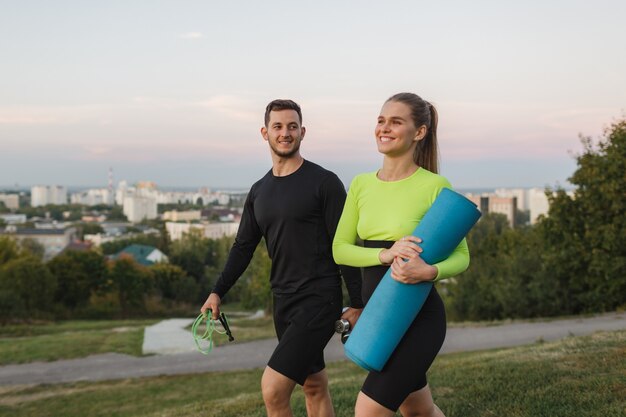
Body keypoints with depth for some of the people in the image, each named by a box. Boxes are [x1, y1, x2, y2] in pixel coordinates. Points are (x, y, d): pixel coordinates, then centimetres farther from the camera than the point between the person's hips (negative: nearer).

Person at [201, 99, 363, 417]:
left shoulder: (324, 183, -8)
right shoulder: (259, 191, 11)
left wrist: (356, 304, -11)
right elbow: (243, 247, 15)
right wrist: (218, 292, 4)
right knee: (314, 387, 17)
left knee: (273, 389, -15)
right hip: (283, 300, 7)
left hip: (319, 301, -7)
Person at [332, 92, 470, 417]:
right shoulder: (361, 184, 3)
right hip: (378, 317, 6)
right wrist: (385, 254, -20)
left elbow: (460, 257, -7)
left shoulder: (435, 186, -12)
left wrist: (429, 272, -29)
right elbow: (339, 249, -1)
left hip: (419, 319, -6)